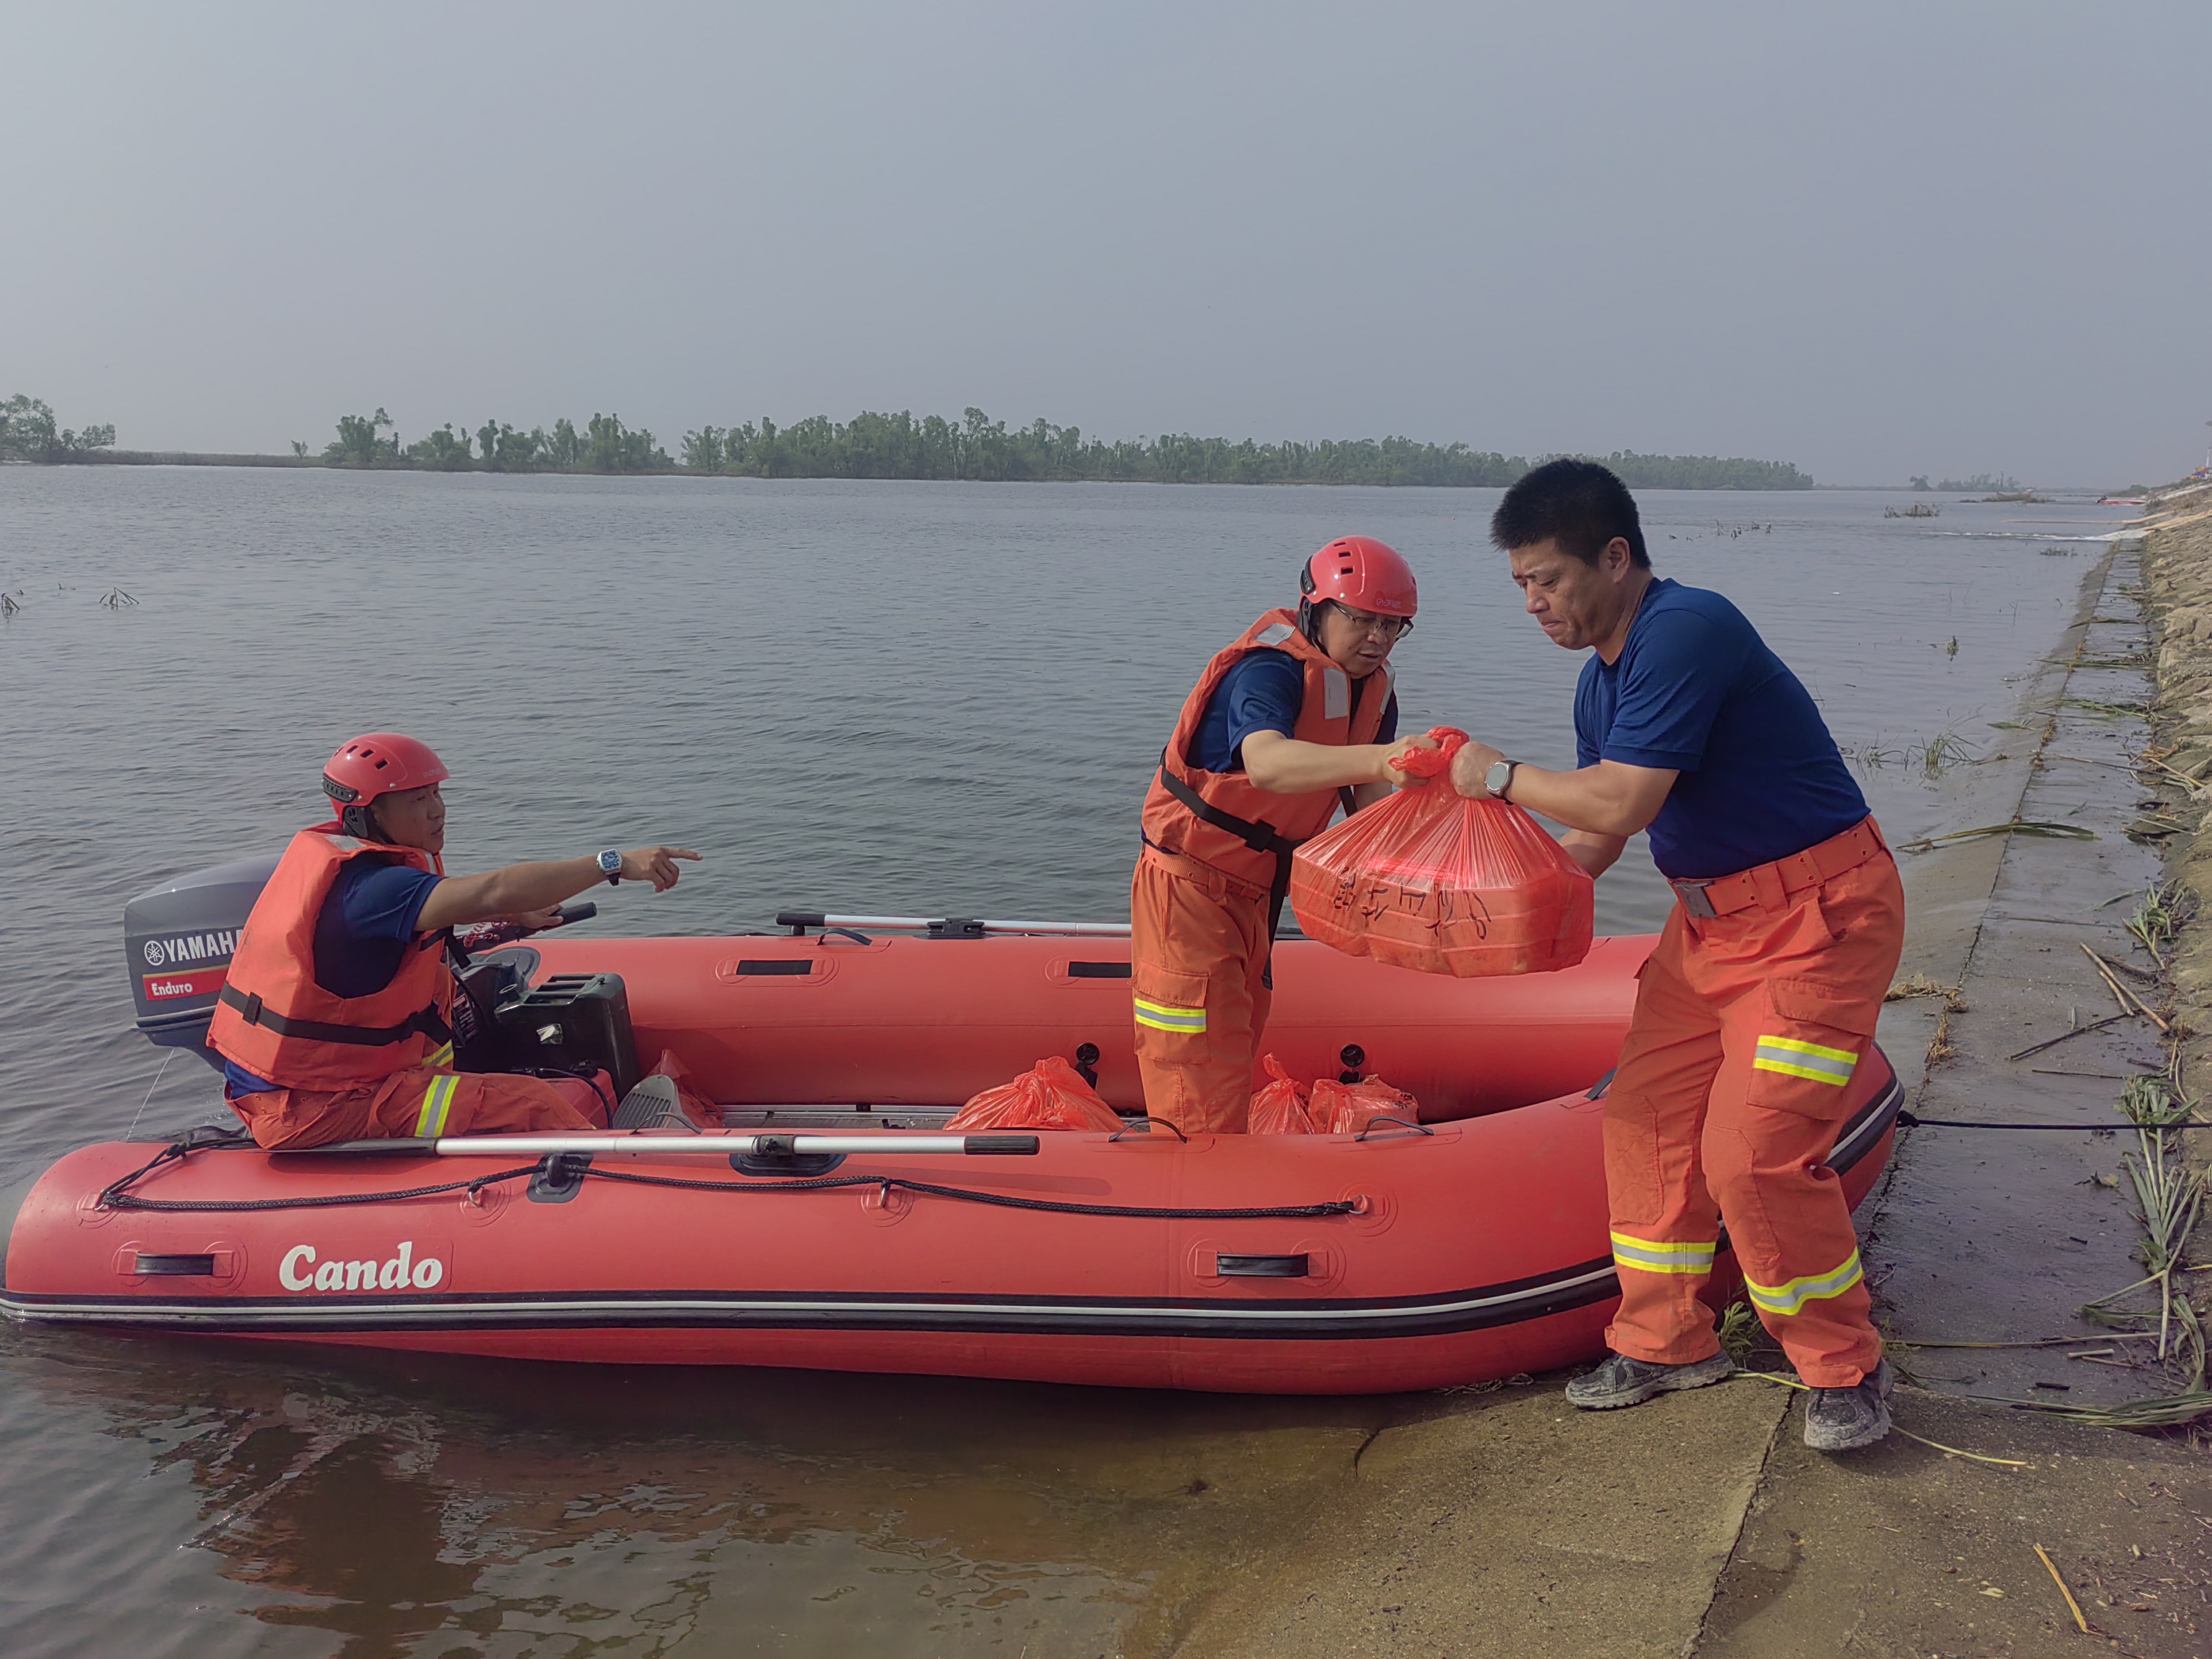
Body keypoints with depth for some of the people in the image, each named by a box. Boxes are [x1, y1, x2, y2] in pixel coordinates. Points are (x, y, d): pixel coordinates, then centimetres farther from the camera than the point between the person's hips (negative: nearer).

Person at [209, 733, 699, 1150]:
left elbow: (418, 901, 28)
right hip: (322, 1108, -11)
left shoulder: (325, 849, 8)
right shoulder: (370, 886, -23)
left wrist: (511, 918, 16)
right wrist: (616, 864, -33)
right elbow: (494, 892, -35)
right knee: (535, 1107, -17)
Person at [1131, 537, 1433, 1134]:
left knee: (1236, 1053, 20)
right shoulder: (1269, 670, -24)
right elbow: (1267, 763, -46)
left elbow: (1370, 800, -6)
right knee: (1201, 1097, -8)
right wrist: (1378, 758, -60)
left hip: (1252, 894, 9)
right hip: (1189, 887, -9)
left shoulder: (1374, 691, 3)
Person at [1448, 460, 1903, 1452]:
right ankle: (1666, 1343, 24)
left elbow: (1622, 804, -28)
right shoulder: (1604, 678, 7)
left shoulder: (1688, 631, -23)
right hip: (1710, 916, 10)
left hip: (1819, 915, -9)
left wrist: (1500, 776, -14)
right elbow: (1591, 841, 15)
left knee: (1756, 1153, -12)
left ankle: (1846, 1370, 10)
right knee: (1646, 1118, 8)